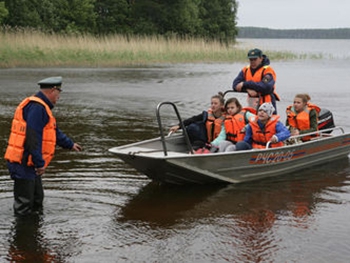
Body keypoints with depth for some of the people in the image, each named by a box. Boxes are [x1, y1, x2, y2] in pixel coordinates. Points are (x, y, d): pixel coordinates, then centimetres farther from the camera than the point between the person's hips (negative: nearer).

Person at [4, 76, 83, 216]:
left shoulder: (41, 107, 18)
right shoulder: (36, 107, -18)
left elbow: (54, 131, 31)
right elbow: (33, 138, -24)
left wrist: (70, 144, 41)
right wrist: (40, 163, -22)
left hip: (29, 164, 11)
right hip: (23, 164, -11)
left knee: (37, 199, 20)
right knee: (24, 205, -5)